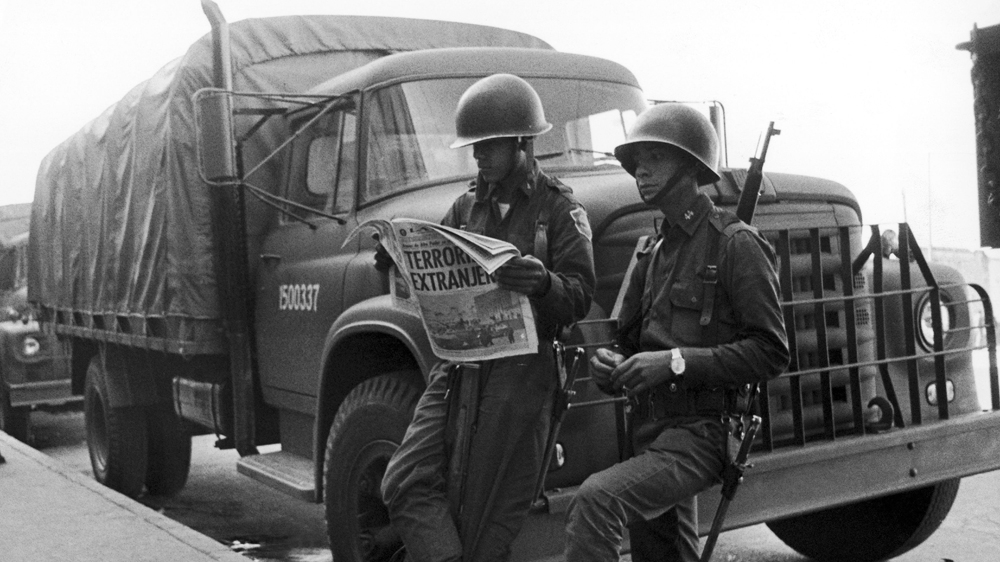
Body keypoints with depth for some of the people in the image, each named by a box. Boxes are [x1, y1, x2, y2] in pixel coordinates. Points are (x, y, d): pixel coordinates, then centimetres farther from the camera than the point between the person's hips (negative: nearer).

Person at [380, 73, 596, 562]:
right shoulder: (467, 206, 15)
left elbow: (579, 299, -7)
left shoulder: (559, 208, 0)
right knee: (406, 483, -8)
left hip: (521, 369, -5)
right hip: (458, 361, 5)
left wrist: (542, 283, -28)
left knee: (489, 513, -1)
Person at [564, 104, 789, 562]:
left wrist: (678, 362, -22)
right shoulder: (653, 256, 17)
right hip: (649, 430, 8)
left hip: (700, 433, -8)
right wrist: (611, 365, -2)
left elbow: (770, 351, -14)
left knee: (595, 500, -29)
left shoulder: (735, 244, -7)